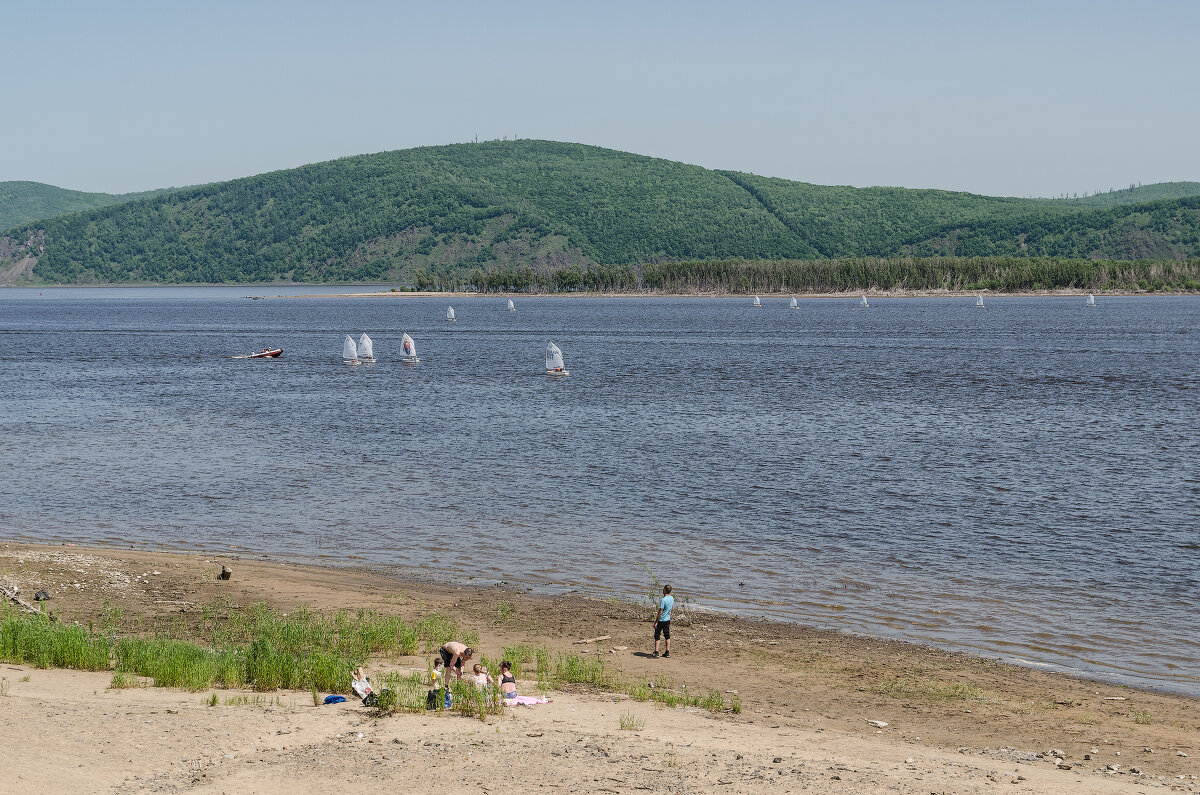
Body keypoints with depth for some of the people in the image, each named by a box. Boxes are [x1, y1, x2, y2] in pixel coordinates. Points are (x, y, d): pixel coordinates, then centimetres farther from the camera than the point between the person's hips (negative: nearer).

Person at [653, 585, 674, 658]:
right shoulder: (672, 598, 1)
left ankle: (656, 652, -1)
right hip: (668, 619, 7)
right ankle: (667, 652, 14)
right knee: (667, 636, 12)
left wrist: (656, 622, -15)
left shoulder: (663, 600, -21)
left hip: (661, 620, -7)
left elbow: (660, 612, -21)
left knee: (657, 636, 1)